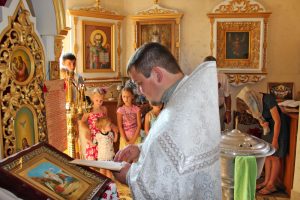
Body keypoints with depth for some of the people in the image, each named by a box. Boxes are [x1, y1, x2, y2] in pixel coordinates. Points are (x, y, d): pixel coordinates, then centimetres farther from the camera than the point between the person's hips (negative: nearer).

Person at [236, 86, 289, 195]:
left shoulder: (268, 100, -30)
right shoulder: (255, 103, -9)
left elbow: (277, 121, -25)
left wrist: (275, 140, -20)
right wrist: (263, 123, -14)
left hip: (280, 126, -7)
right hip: (269, 126, 7)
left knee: (275, 157, -1)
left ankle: (272, 185, 10)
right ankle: (267, 181, 20)